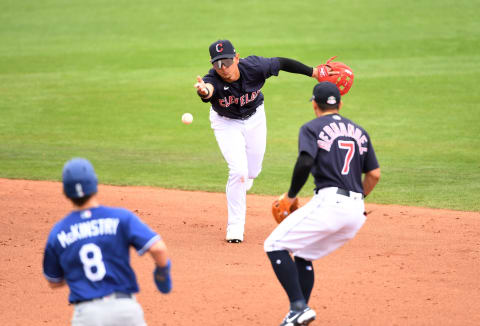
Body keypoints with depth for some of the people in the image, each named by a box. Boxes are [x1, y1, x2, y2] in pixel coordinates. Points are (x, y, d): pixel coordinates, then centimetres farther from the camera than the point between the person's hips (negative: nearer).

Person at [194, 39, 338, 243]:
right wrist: (204, 91, -86)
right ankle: (235, 228, -2)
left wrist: (314, 72, -13)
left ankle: (238, 190, 54)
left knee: (252, 171, 14)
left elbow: (282, 63, -15)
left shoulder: (254, 67, -30)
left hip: (254, 118, 3)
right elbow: (209, 87, -61)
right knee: (238, 171, -16)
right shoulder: (214, 79, -37)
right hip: (226, 123, -3)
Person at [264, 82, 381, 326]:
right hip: (356, 212, 7)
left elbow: (305, 162, -15)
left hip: (328, 203, -7)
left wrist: (291, 195, -2)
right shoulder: (359, 131, 20)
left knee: (275, 246, -2)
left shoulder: (312, 128, 3)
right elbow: (374, 174, 17)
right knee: (303, 254, 21)